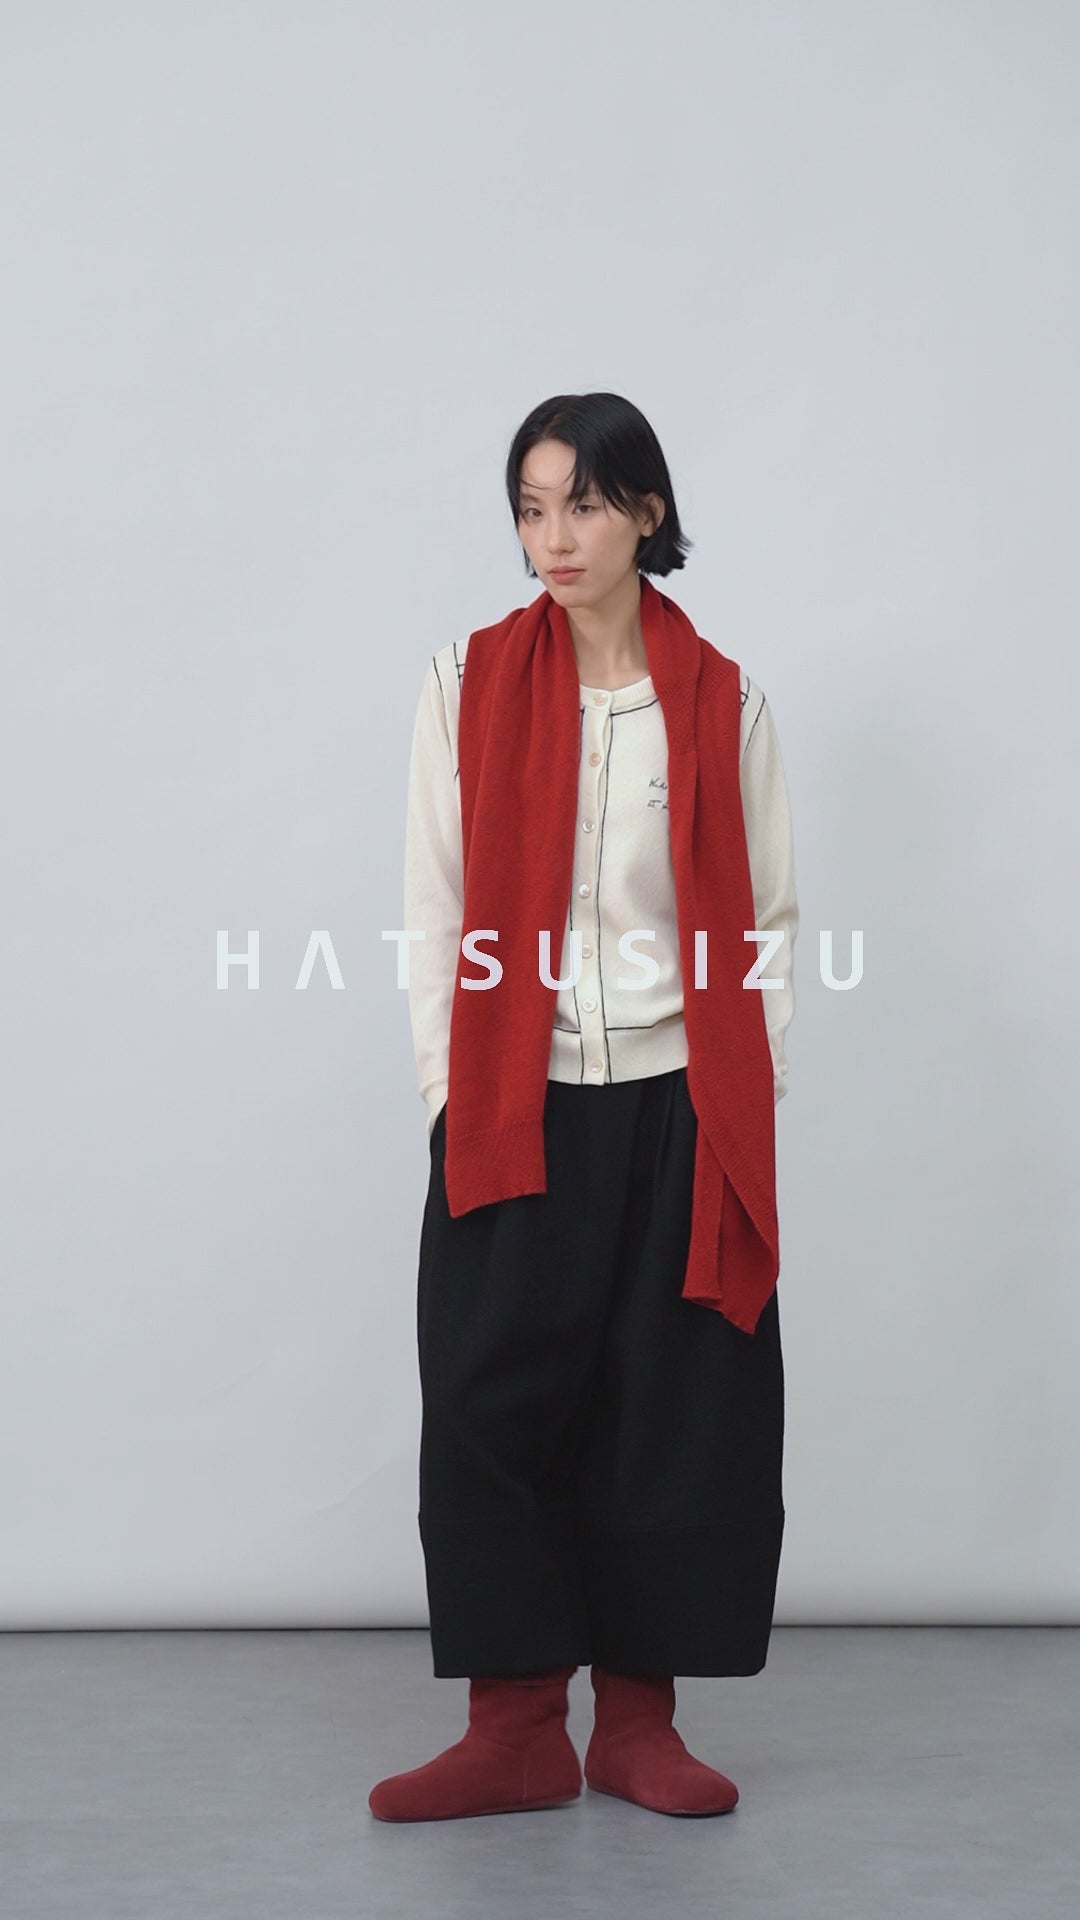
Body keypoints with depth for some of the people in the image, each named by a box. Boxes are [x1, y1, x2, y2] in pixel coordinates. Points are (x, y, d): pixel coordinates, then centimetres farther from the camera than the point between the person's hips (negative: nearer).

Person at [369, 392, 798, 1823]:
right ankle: (517, 1731, 10)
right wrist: (450, 1091, -4)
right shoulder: (471, 684, 5)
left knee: (675, 1414, 3)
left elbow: (765, 920, 6)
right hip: (513, 1114, 0)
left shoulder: (725, 704, 6)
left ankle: (638, 1719, 16)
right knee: (491, 1408, -2)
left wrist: (750, 1111, -1)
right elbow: (437, 903, 3)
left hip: (678, 1114, 0)